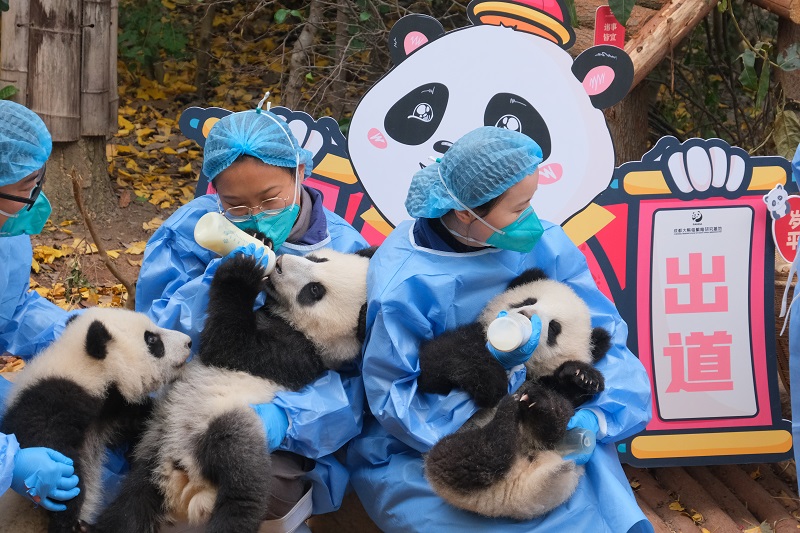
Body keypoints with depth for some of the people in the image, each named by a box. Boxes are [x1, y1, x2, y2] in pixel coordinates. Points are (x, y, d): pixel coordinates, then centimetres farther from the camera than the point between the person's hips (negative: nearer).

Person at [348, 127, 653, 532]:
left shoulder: (543, 245, -9)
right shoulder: (403, 282, -20)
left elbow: (600, 332, -7)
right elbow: (393, 397, -17)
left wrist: (594, 415, -25)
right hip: (424, 449, -4)